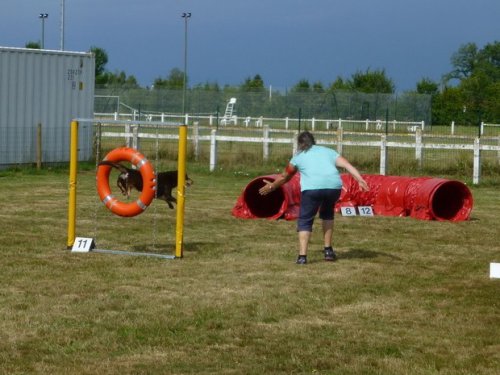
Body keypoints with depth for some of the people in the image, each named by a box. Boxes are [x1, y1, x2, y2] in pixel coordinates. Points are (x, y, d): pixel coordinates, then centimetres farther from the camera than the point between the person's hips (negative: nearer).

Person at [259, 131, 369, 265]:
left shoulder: (299, 156, 24)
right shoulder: (328, 151, 28)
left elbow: (284, 177, 33)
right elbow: (347, 165, 12)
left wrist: (272, 186, 49)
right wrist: (360, 180, 4)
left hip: (312, 187, -3)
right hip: (334, 186, 3)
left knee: (305, 220, 9)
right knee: (327, 213, 29)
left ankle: (302, 256, -7)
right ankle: (328, 250, 27)